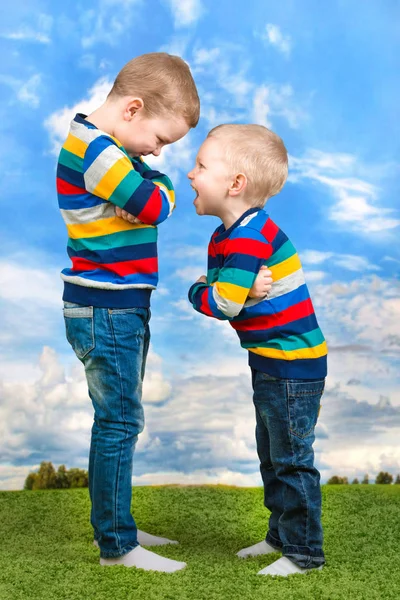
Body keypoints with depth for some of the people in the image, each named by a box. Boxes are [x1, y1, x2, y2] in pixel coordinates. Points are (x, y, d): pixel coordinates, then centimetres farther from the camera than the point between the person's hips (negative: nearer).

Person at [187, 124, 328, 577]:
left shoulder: (250, 238, -24)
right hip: (270, 362, 11)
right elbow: (221, 289, 10)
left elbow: (223, 303, -28)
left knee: (291, 459, 1)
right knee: (271, 455, 20)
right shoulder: (224, 236, 9)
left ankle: (304, 553, 16)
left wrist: (196, 292, -8)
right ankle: (281, 535, 36)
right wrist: (207, 288, -13)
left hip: (293, 365, -10)